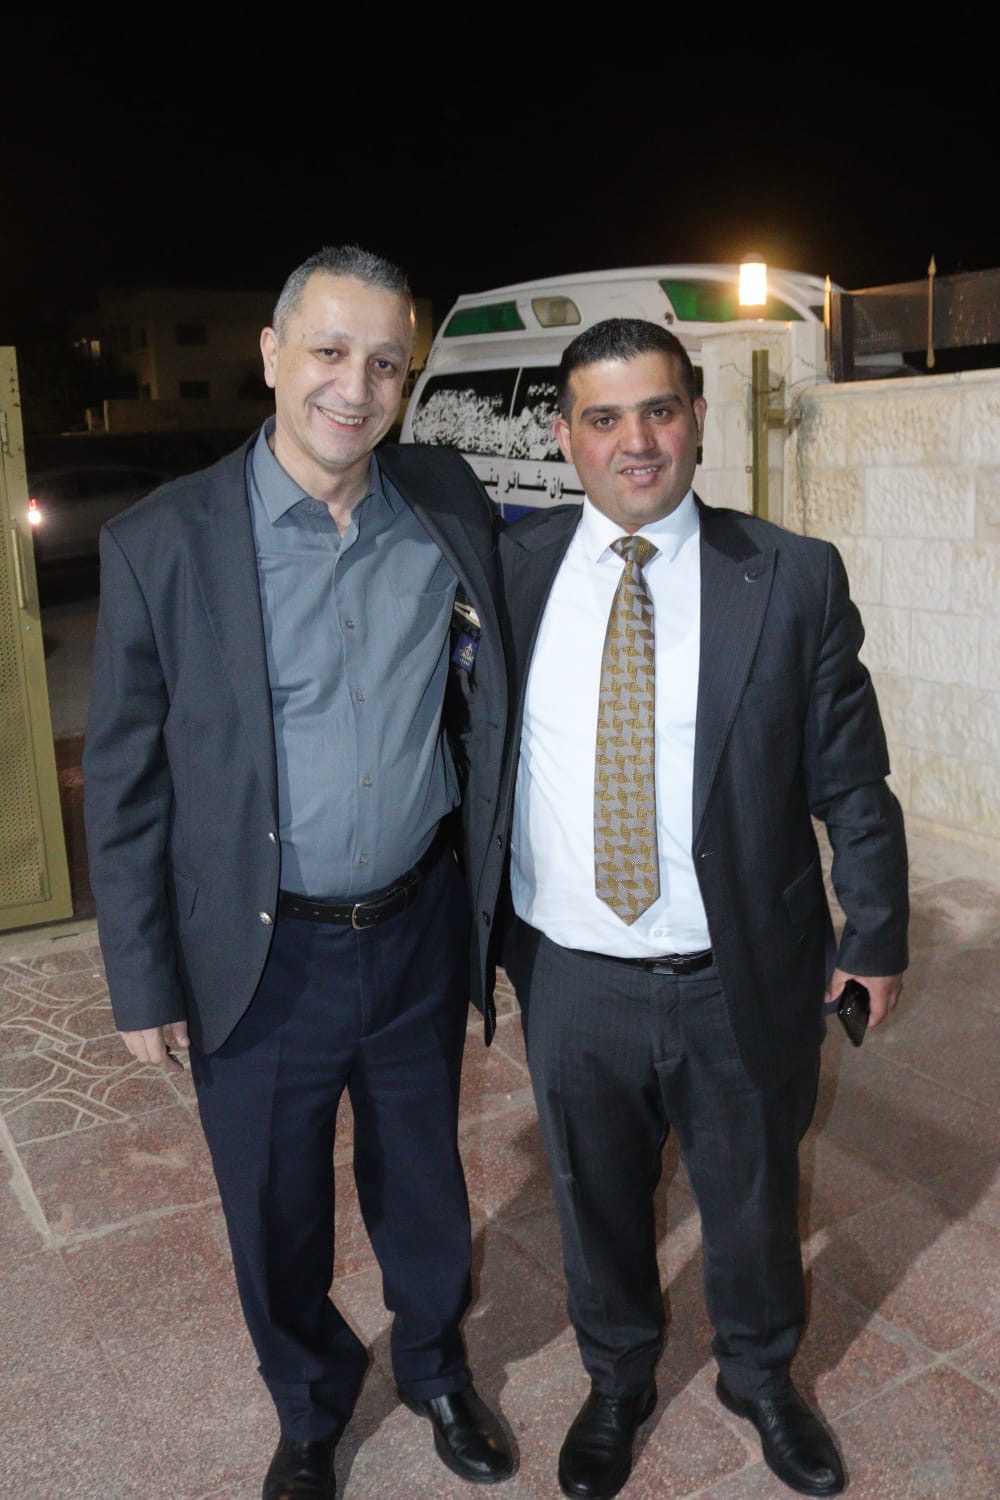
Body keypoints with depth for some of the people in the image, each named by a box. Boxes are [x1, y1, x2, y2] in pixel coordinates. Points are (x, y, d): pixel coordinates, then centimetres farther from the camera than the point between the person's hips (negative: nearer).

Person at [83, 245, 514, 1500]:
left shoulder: (448, 506, -4)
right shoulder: (161, 541, -13)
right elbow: (125, 783, -7)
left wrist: (494, 889, 2)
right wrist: (144, 985, -4)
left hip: (419, 935, 2)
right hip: (262, 961, -2)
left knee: (422, 1183, 23)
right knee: (276, 1217, 19)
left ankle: (435, 1367, 53)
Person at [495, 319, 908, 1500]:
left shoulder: (794, 580, -7)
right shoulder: (508, 571, -4)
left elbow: (849, 776, -1)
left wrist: (875, 933, 4)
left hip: (742, 981, -1)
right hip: (569, 977, 1)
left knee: (753, 1199, 21)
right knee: (597, 1203, 21)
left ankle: (760, 1376, 52)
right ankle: (617, 1383, 51)